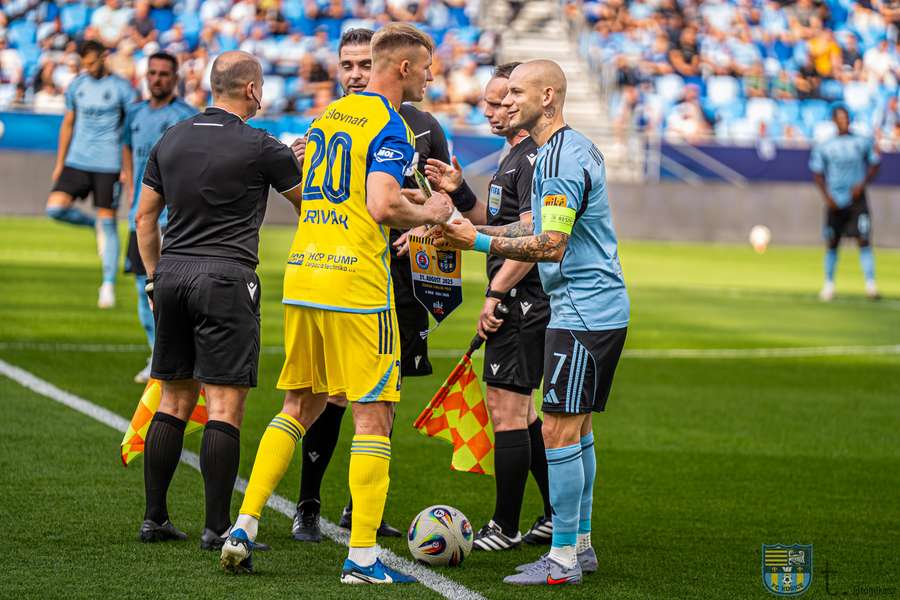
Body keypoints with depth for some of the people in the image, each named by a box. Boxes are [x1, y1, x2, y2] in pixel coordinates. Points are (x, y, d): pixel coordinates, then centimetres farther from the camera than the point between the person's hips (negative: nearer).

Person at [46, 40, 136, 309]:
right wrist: (60, 163, 15)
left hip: (108, 166, -4)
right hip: (77, 162, 4)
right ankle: (94, 224, 17)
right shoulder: (76, 85, 9)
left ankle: (108, 285, 5)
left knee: (108, 222, -3)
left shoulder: (121, 88, -4)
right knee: (55, 208, -12)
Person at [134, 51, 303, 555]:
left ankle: (155, 518, 14)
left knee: (174, 401, 13)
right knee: (226, 406, -4)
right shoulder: (259, 146, -7)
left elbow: (145, 217, 15)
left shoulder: (171, 140, 10)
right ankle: (218, 528, -5)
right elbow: (311, 202, 5)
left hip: (173, 274, 6)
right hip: (226, 279, -6)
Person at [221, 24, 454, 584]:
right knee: (374, 414, -1)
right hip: (357, 283, -8)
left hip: (301, 277, 8)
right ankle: (363, 557, -2)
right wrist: (429, 213, -3)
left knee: (299, 407, 17)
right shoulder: (390, 127, -10)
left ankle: (244, 527, 11)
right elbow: (383, 205, -22)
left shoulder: (328, 115, 15)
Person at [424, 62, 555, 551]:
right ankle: (556, 517, 21)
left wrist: (495, 295, -19)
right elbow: (500, 226, 24)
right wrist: (459, 192, 11)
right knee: (517, 410, 15)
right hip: (521, 303, 11)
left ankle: (505, 528, -1)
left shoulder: (533, 158, -15)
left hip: (522, 301, -11)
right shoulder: (516, 155, 17)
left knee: (505, 407, -7)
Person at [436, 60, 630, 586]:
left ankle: (563, 560, -5)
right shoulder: (575, 148, 15)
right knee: (576, 428, 15)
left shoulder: (561, 158, -17)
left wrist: (478, 242, -18)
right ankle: (580, 544, 22)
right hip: (601, 309, 11)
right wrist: (476, 229, 15)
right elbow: (543, 228, 20)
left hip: (583, 314, -11)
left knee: (559, 431, -8)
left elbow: (550, 247, -21)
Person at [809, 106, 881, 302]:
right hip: (834, 201, 0)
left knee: (864, 240, -11)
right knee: (831, 243, 5)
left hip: (857, 199, 0)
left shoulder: (863, 142, 3)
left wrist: (862, 184, -6)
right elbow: (818, 173, 5)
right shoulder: (823, 147, 1)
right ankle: (828, 284, 20)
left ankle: (871, 284, -11)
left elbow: (875, 164, 9)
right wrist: (827, 197, -8)